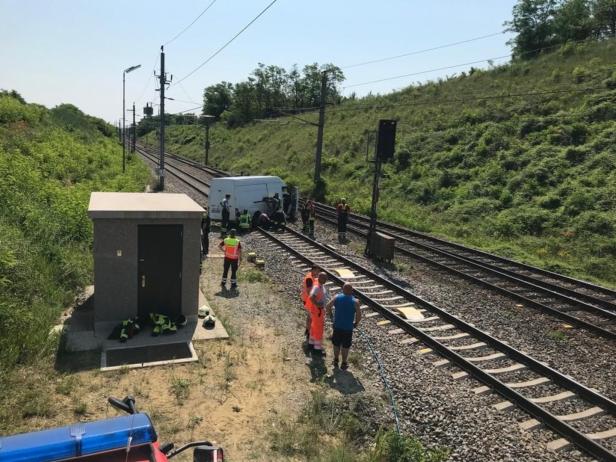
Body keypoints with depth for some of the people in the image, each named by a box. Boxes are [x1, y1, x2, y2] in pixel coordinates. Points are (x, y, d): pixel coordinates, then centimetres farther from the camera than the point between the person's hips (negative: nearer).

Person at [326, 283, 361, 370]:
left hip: (337, 326, 2)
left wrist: (329, 313, 10)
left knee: (336, 344, 21)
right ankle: (344, 364, 26)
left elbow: (327, 306, -9)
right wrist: (356, 323, 5)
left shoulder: (337, 297, -9)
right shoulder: (355, 301, -15)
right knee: (345, 346, 15)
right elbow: (359, 316, -15)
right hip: (348, 327, -2)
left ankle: (336, 360, 36)